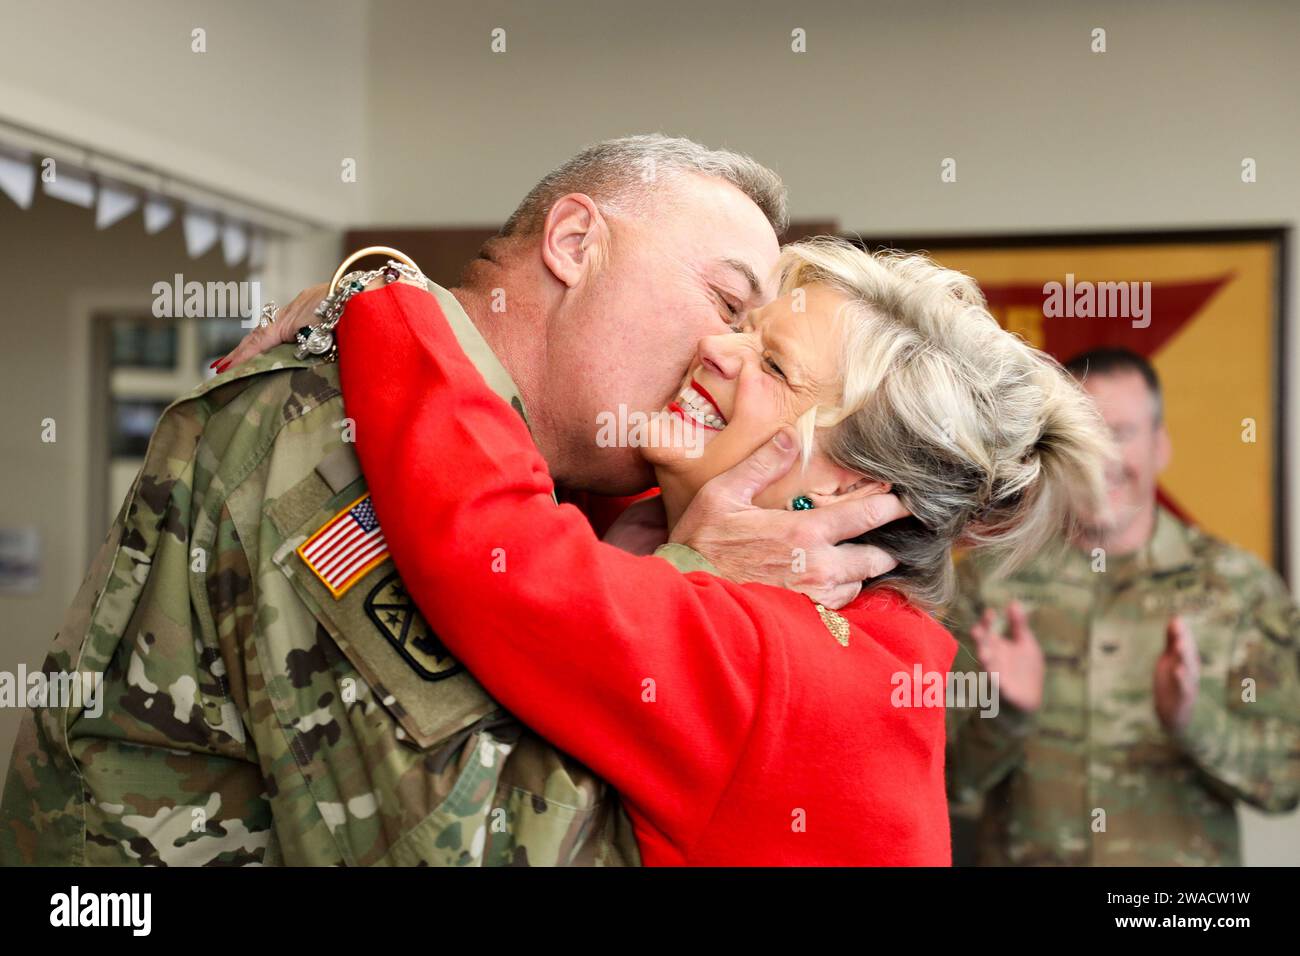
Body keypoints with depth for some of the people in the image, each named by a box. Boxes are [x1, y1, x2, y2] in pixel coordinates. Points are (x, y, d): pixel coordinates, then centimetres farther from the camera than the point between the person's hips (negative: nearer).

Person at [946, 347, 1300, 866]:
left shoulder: (1240, 586, -2)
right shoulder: (988, 581, -2)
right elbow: (950, 778, -4)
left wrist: (1194, 718, -21)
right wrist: (1009, 713, -22)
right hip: (1024, 856, 0)